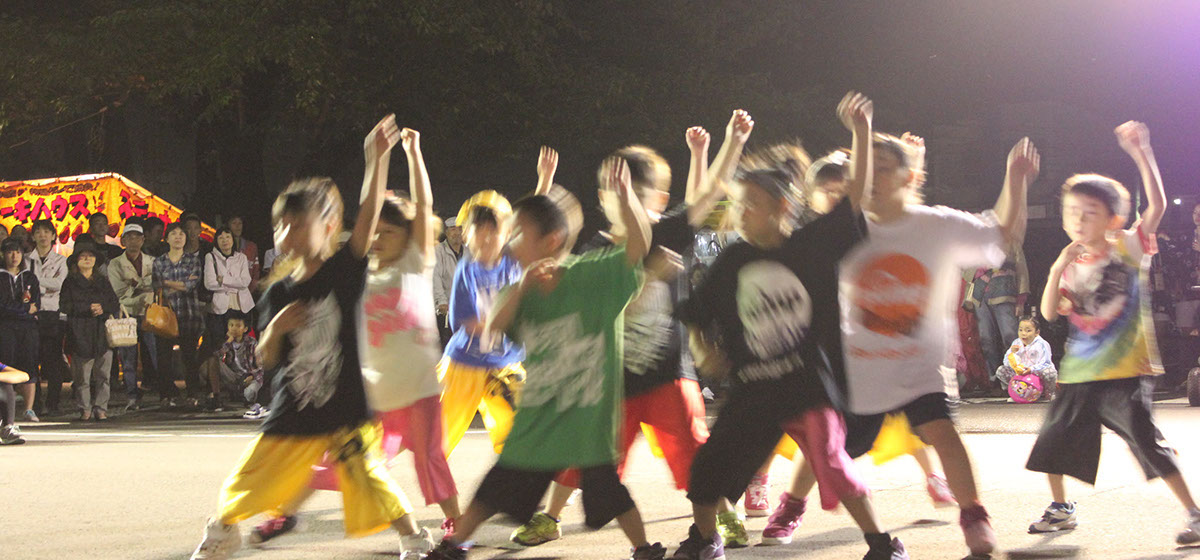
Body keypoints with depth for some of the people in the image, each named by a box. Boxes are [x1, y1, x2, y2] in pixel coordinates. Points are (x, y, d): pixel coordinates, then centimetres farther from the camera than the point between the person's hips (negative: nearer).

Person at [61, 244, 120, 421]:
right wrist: (88, 308, -11)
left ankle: (101, 408, 2)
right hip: (80, 333, -2)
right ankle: (85, 409, 0)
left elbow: (116, 306, 14)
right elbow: (65, 306, -2)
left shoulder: (103, 282, 18)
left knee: (103, 374, -3)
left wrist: (103, 308, -7)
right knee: (82, 375, -6)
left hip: (103, 333, 2)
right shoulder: (70, 283, 9)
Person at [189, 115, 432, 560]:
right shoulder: (279, 293, 3)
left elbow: (368, 217, -20)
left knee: (370, 482, -6)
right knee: (249, 481, 11)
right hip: (291, 415, 4)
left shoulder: (344, 271, -7)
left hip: (345, 410, -4)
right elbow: (267, 360, 5)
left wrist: (376, 160, -31)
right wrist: (275, 330, -17)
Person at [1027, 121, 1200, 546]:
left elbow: (1157, 205, -18)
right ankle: (1061, 511, 33)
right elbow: (1049, 313, -2)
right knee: (1053, 443, 13)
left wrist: (1140, 153, -25)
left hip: (1125, 373, -6)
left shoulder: (1128, 248, -4)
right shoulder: (1071, 267, 8)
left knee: (1149, 443, -13)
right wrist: (1057, 270, -16)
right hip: (1079, 375, 6)